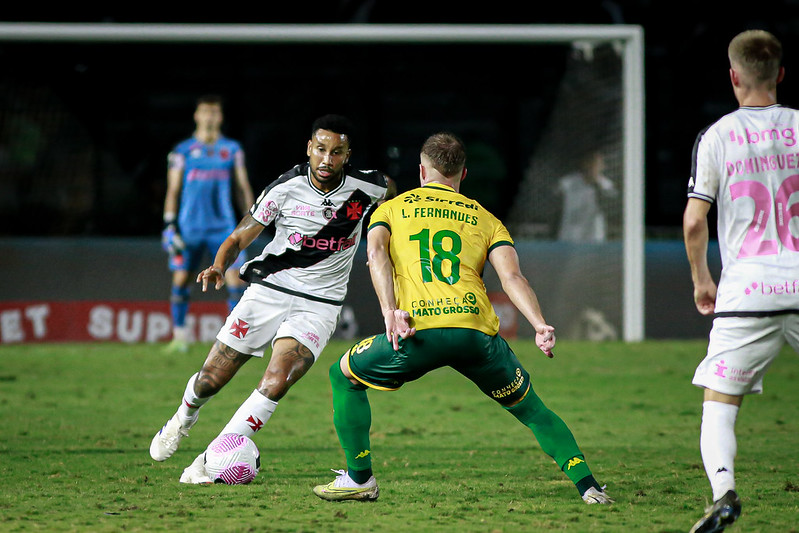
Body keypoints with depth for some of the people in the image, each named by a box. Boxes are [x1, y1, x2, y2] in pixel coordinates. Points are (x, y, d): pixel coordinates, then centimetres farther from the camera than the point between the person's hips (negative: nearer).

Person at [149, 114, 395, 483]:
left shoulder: (366, 187, -8)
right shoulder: (285, 189, -12)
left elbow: (389, 190, 18)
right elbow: (239, 237, -6)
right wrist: (219, 266, -26)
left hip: (319, 304, 0)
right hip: (269, 290, 0)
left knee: (277, 381, -24)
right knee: (211, 379, 2)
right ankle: (183, 419, 38)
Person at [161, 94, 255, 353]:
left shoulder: (232, 149, 8)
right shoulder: (182, 151, 2)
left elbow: (242, 187, 13)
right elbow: (173, 190, 4)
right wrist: (170, 225, -3)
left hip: (223, 226, 1)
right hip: (190, 227, -1)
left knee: (236, 280, -7)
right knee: (180, 280, -1)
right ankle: (180, 336, 9)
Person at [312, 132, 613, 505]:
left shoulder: (391, 209, 23)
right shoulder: (485, 219, 24)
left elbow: (376, 253, 2)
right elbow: (511, 275, 6)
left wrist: (390, 313, -10)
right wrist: (540, 326, -6)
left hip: (418, 331, -1)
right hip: (477, 330, 2)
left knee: (344, 376, 25)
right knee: (531, 411, 21)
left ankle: (360, 479, 22)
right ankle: (588, 486, 7)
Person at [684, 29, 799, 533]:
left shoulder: (717, 136, 0)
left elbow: (694, 222, -3)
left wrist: (701, 280, 12)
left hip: (745, 290, -2)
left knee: (718, 404, 4)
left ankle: (724, 491, -18)